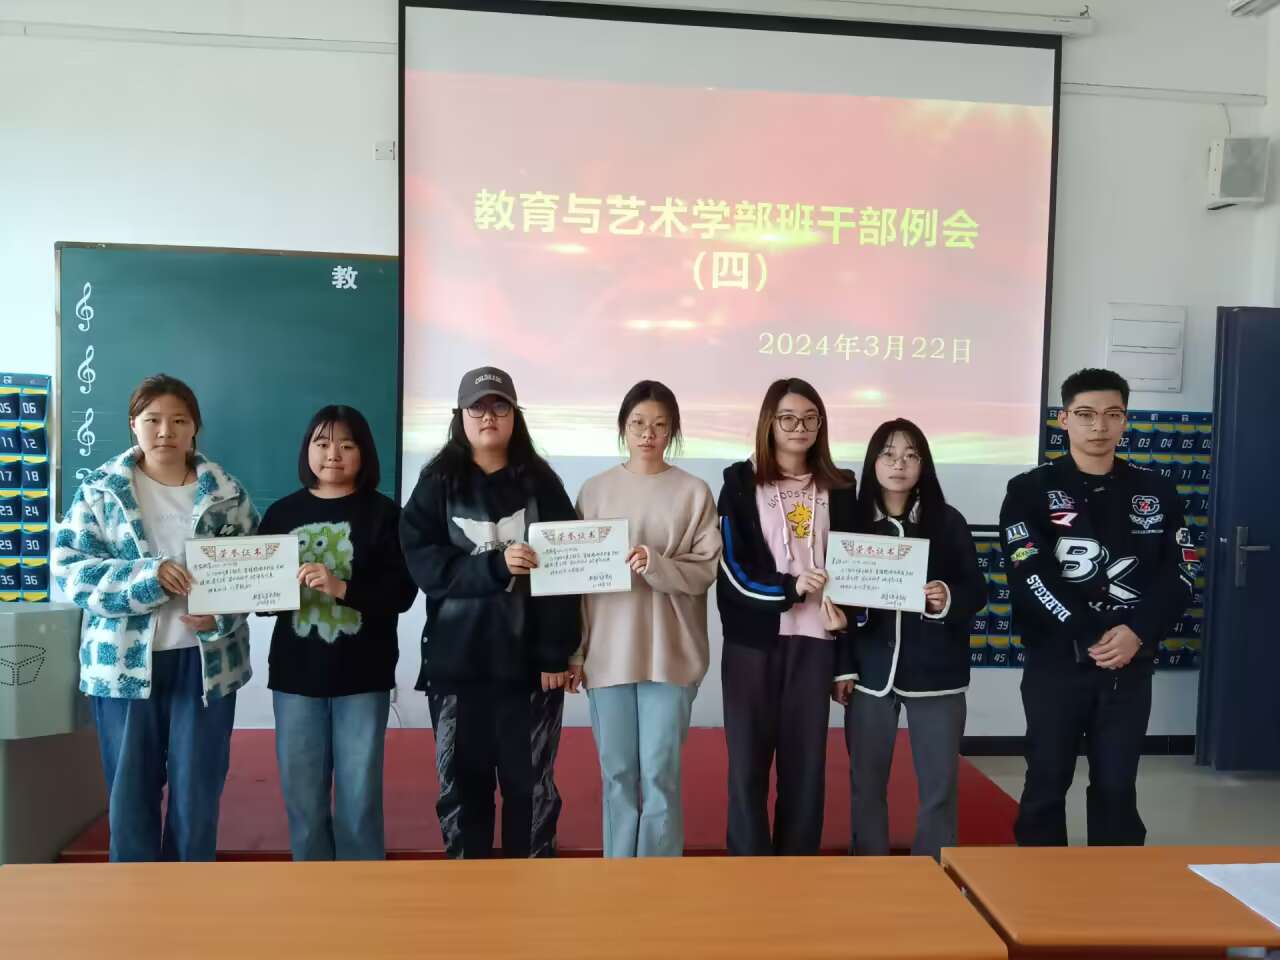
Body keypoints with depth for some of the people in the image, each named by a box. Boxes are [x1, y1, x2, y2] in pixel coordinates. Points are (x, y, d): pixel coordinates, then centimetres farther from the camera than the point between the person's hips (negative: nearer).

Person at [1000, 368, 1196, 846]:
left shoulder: (1156, 492, 8)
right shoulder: (1030, 490, -2)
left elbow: (1180, 574, 4)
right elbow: (1029, 577, -10)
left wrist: (1138, 633, -12)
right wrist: (1090, 637, -16)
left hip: (1130, 665, 2)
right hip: (1055, 663, -2)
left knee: (1117, 786, 10)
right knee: (1047, 783, 6)